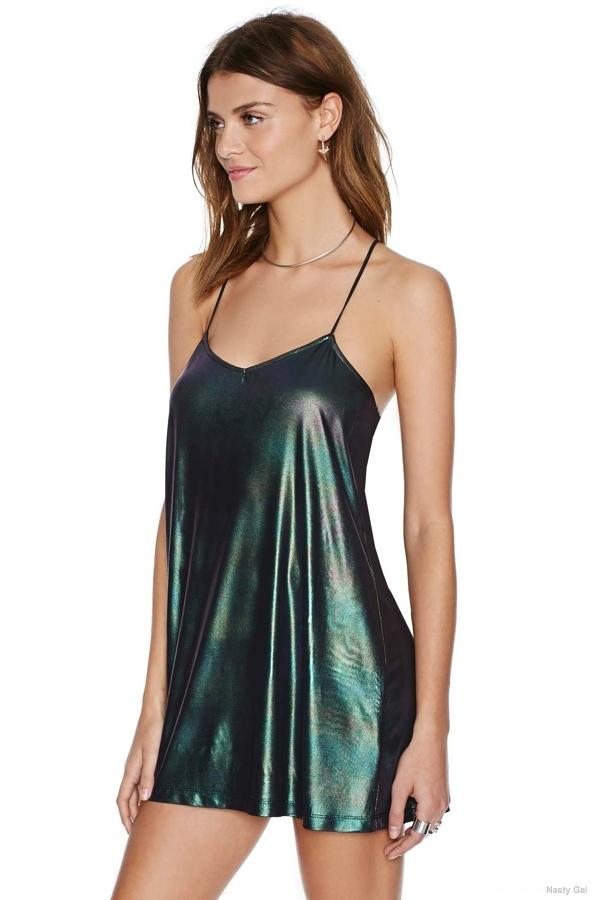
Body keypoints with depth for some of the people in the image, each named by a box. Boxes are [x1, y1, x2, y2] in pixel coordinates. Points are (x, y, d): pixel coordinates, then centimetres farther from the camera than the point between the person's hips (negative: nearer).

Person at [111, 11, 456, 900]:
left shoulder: (405, 293, -3)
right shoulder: (202, 286, 11)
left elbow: (429, 524, -5)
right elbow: (181, 502, 10)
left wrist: (431, 727, -8)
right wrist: (156, 702, 8)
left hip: (339, 667, -4)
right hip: (214, 672, 5)